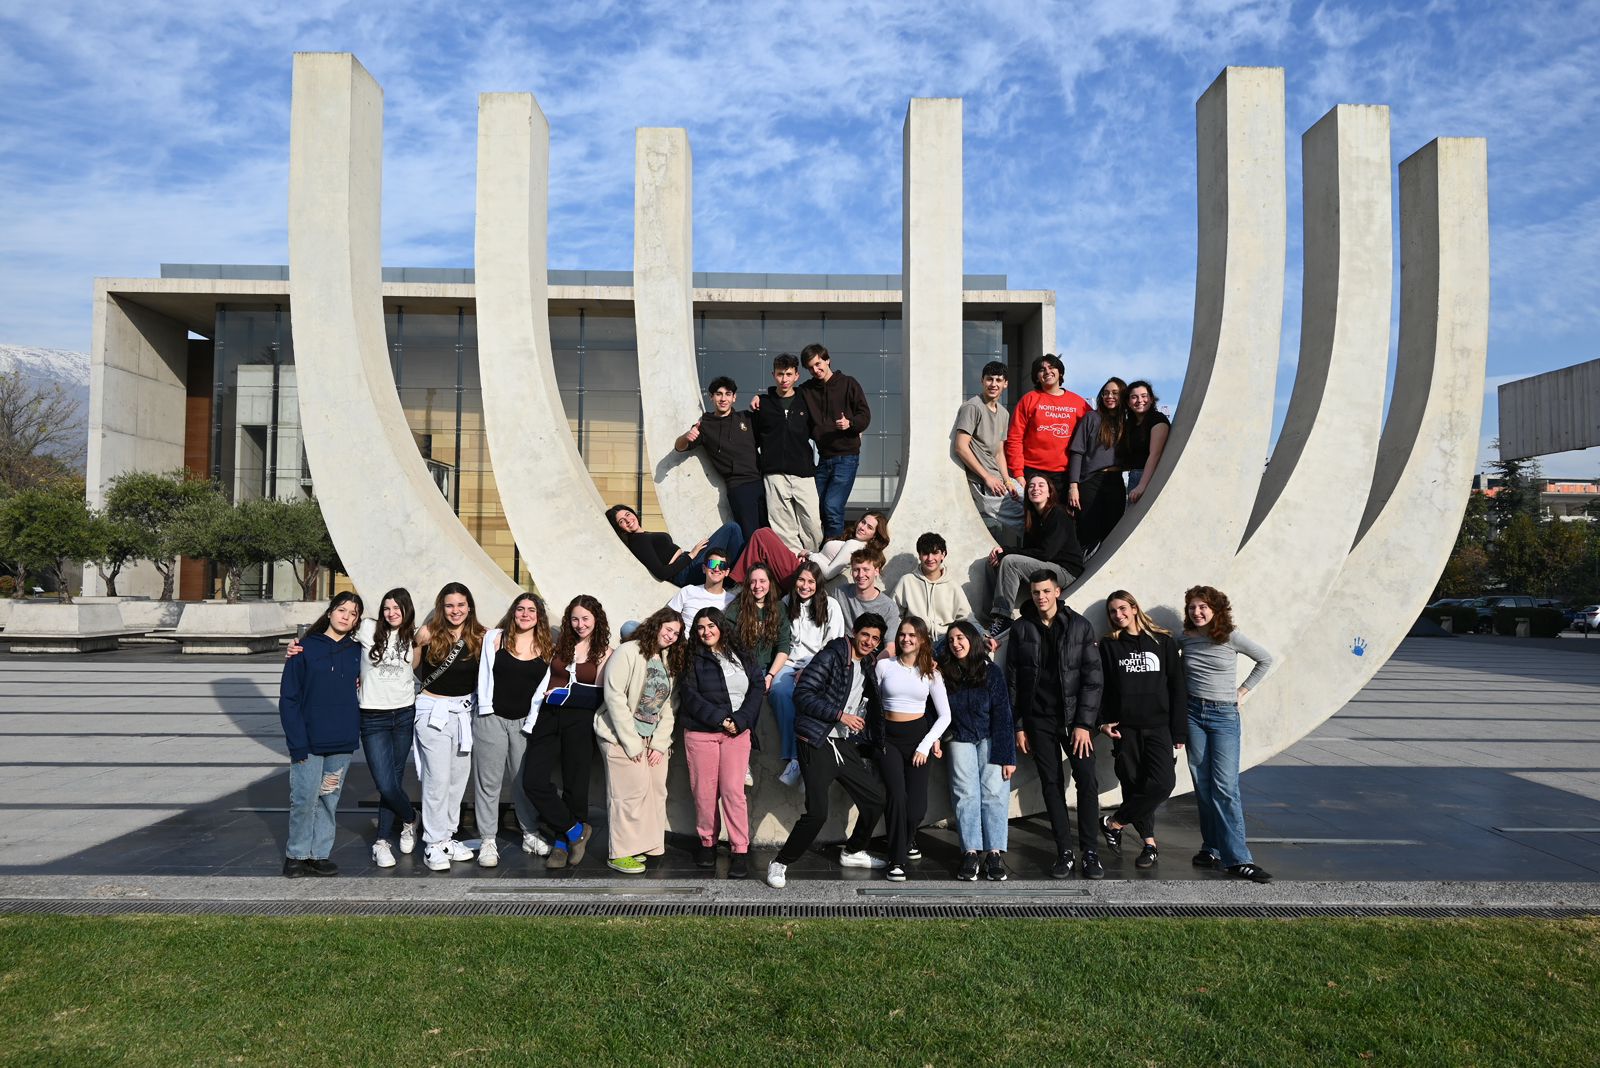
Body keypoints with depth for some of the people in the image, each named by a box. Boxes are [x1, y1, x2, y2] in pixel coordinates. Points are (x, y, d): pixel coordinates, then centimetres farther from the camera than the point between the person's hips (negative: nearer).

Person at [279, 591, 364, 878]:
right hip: (309, 741, -3)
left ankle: (319, 854, 19)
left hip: (342, 742, 3)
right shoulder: (305, 649, -3)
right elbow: (288, 698, -5)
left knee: (329, 800, 9)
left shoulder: (357, 651, 7)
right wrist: (297, 743, -12)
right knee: (304, 799, -3)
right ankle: (296, 854, 14)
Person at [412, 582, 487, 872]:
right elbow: (413, 668, 1)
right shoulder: (429, 633, -8)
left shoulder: (479, 637, 0)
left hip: (465, 710, 4)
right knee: (438, 778, -5)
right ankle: (433, 844, 4)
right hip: (434, 710, -4)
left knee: (459, 777, 10)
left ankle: (447, 836, 22)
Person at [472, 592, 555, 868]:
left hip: (526, 721, 2)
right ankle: (488, 841, 11)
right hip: (492, 719, -1)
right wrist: (485, 707, 0)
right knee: (488, 781, 2)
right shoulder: (495, 639, -1)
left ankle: (531, 835, 24)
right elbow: (484, 675, 4)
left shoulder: (548, 648, 3)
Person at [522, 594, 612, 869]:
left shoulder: (605, 653, 0)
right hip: (549, 718, 3)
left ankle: (561, 843, 24)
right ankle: (576, 830, 8)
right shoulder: (560, 644, 8)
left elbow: (603, 695, -4)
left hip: (580, 723, -3)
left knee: (574, 784, 5)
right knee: (533, 780, -7)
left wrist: (561, 693, -9)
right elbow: (545, 679, 13)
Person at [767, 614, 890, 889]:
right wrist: (840, 715, -18)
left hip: (845, 744, 8)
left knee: (876, 796, 11)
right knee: (817, 812, -15)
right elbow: (802, 694, -16)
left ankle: (853, 852, 32)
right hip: (817, 743, -8)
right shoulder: (831, 657, -10)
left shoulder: (868, 667, 14)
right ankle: (780, 863, 3)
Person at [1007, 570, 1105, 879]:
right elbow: (1012, 681, 4)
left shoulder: (1079, 626, -2)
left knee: (1087, 781, -5)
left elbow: (1093, 677, -4)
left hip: (1075, 717, -1)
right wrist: (1018, 726, 1)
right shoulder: (1021, 630, 2)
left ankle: (1090, 851, 6)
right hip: (1039, 720, 1)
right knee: (1051, 784, 5)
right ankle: (1065, 851, 13)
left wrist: (1083, 723, -10)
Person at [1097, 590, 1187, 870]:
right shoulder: (1108, 646, 7)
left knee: (1162, 783, -15)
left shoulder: (1163, 642, 5)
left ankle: (1114, 823, 1)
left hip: (1158, 727, 0)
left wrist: (1178, 731, 0)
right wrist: (1102, 721, -7)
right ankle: (1150, 844, 14)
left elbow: (1177, 688, 4)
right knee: (1133, 785, 1)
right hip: (1125, 729, 1)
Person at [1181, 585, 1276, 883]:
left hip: (1224, 715, -3)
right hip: (1193, 713, 3)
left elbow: (1266, 660, 7)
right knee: (1202, 785, 4)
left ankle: (1237, 858, -8)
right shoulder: (1185, 639, 4)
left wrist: (1244, 690, 5)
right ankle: (1212, 848, 12)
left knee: (1225, 786, -10)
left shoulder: (1231, 637, -4)